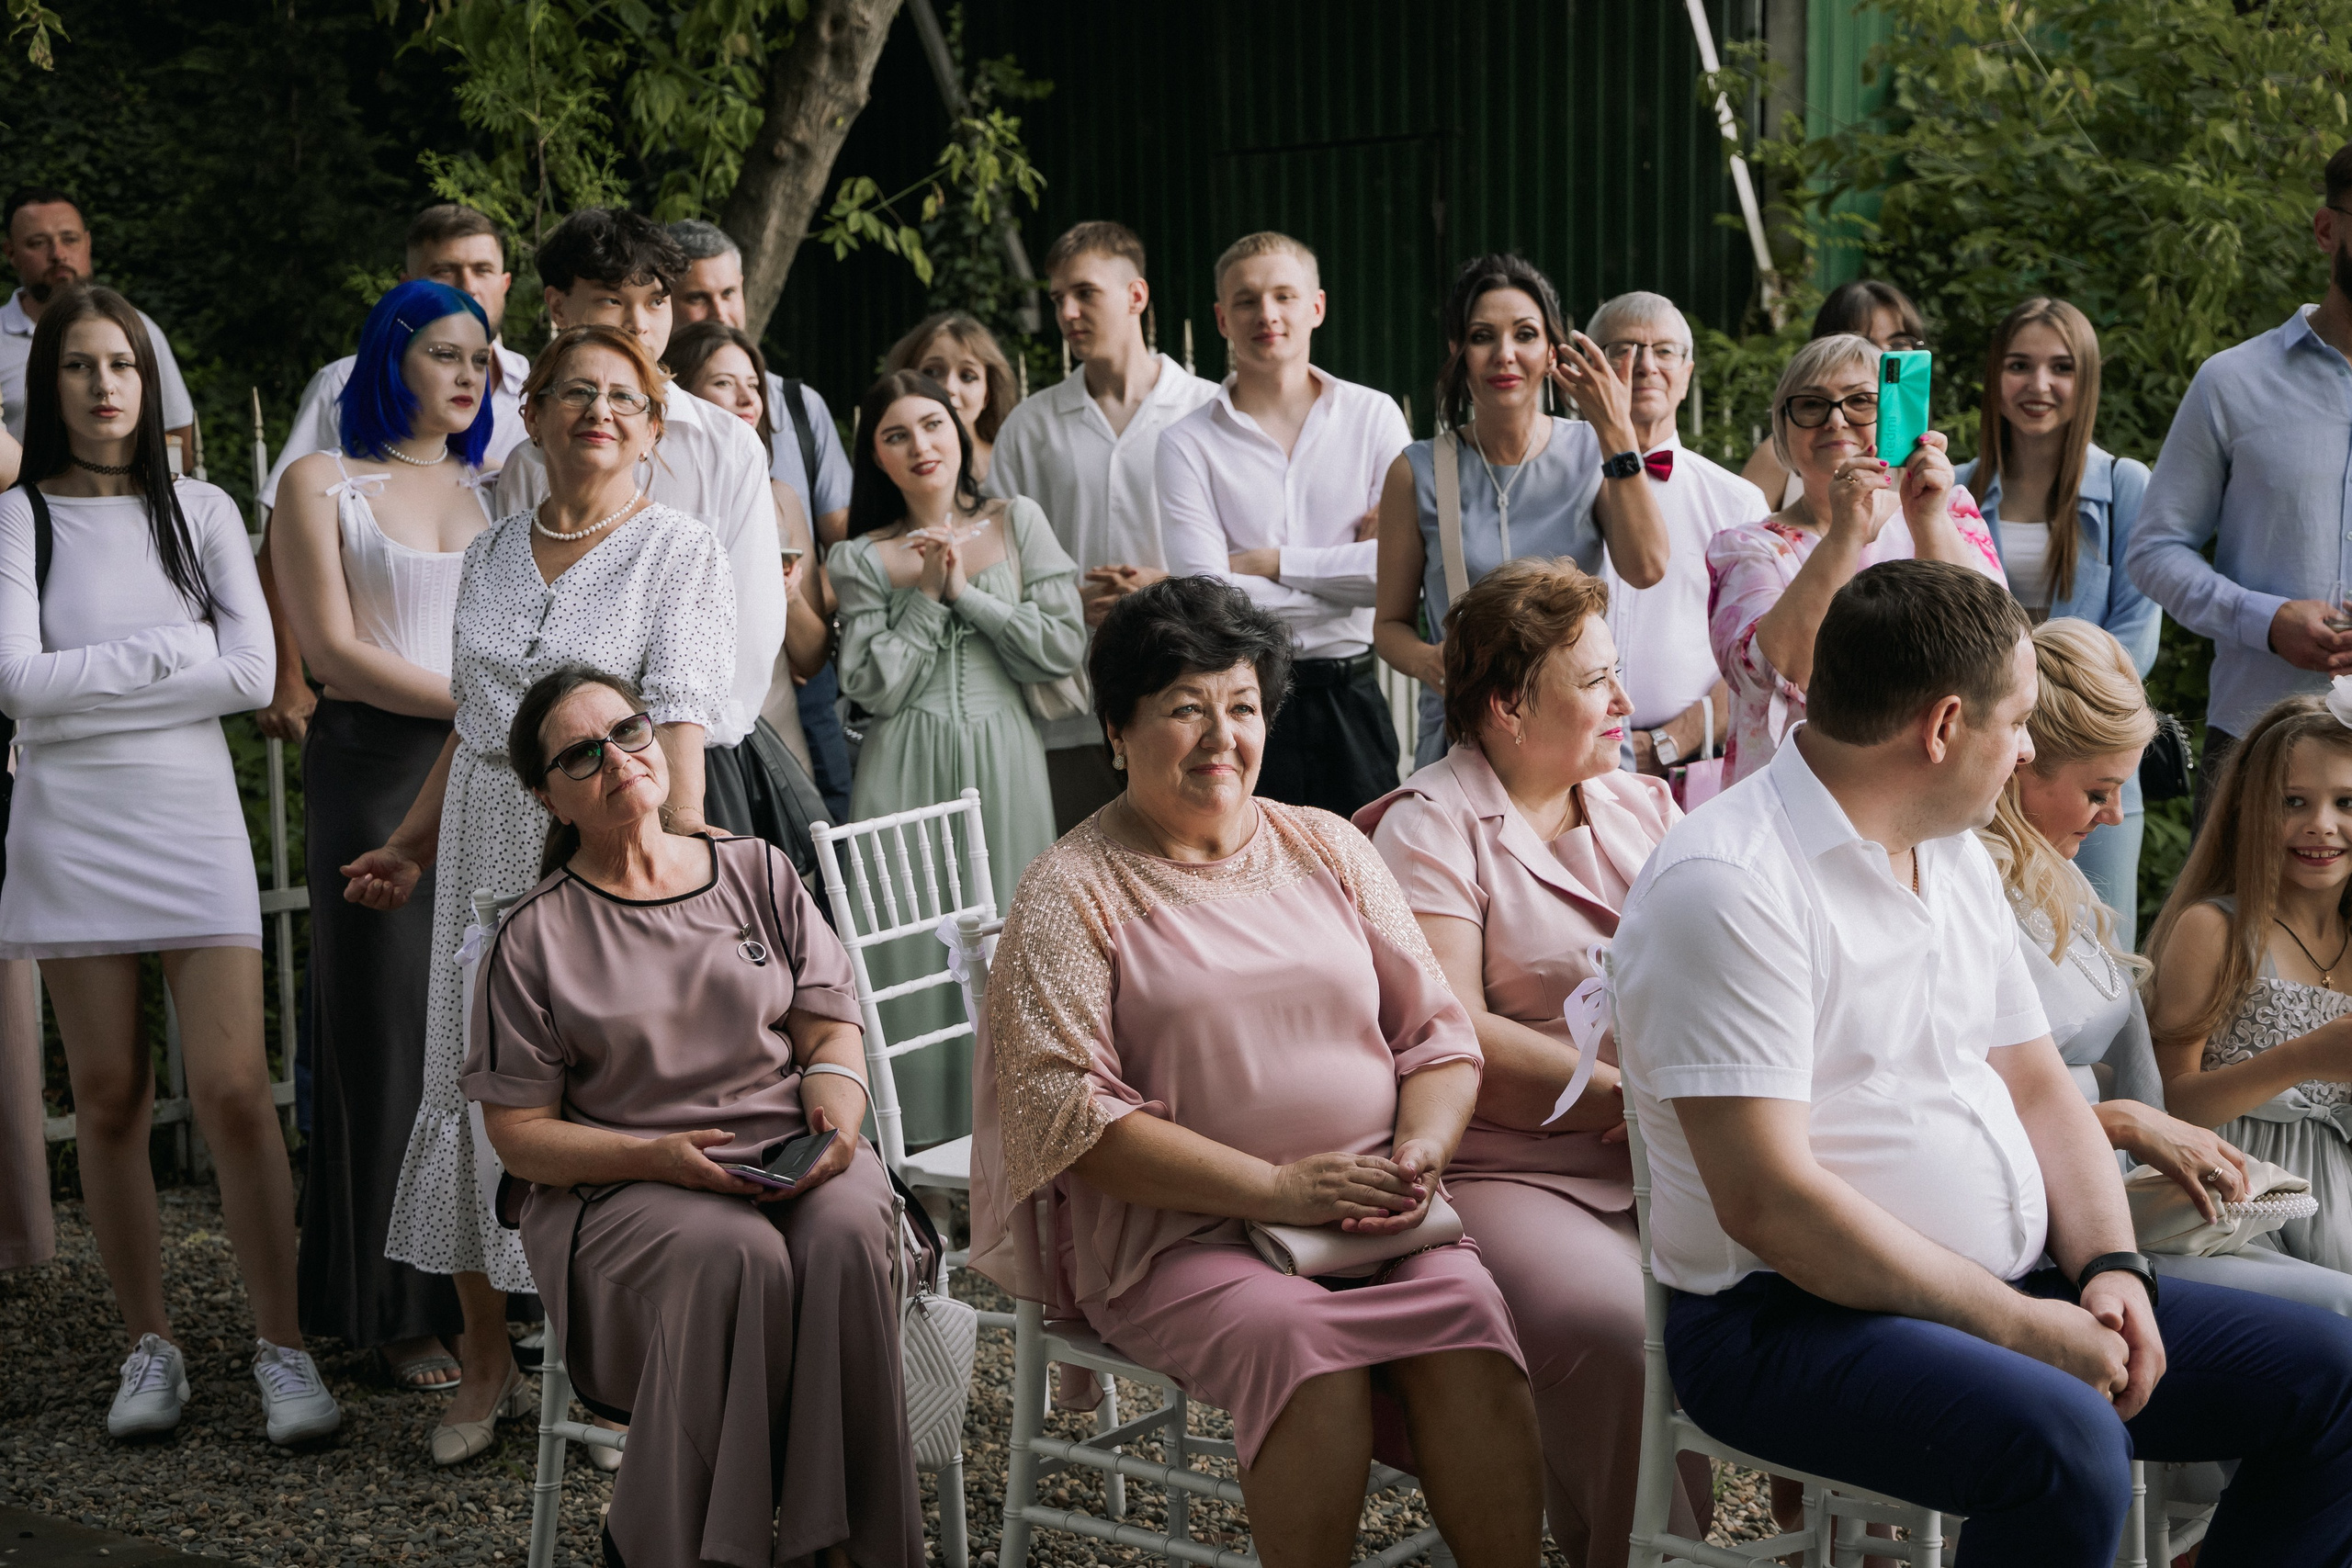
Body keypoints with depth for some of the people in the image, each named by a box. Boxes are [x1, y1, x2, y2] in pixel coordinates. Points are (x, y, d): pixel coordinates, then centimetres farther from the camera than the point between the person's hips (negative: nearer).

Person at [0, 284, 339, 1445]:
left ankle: (282, 1348, 0)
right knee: (109, 1097, 5)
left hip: (194, 822, 0)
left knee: (233, 1090, -7)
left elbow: (252, 672, -2)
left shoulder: (200, 511, 8)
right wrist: (172, 651, -7)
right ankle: (150, 1346, 16)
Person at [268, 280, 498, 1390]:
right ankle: (399, 1308, 7)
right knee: (391, 1028, -1)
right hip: (375, 769, -3)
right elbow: (332, 650, -5)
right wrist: (474, 704, -9)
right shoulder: (324, 484, 4)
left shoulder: (493, 485, 16)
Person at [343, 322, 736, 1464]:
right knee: (471, 1081, 4)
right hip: (488, 844, 5)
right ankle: (487, 1362, 15)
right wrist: (411, 845, 22)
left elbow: (679, 734, -13)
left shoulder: (681, 554, -3)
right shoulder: (490, 554, 13)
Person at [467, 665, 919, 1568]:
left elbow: (830, 1030, 12)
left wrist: (835, 1117, -12)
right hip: (620, 1186, -2)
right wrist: (658, 1157, -17)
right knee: (736, 1256, -35)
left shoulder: (756, 872, 13)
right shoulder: (535, 938, 4)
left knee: (844, 1235, -32)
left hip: (794, 1154, 3)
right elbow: (520, 1135, 0)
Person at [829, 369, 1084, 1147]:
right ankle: (917, 1139, 3)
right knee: (912, 945, -4)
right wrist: (928, 596, -7)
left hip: (1003, 762, 1)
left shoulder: (1018, 522, 8)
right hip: (904, 770, -1)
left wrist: (966, 593, -6)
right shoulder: (861, 559, 6)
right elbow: (872, 687, -4)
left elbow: (1065, 648, -1)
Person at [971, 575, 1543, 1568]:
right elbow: (1066, 1111, -9)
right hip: (1175, 1233, -3)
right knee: (1306, 1345, -32)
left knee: (1468, 1318, -26)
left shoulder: (1329, 850, 16)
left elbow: (1437, 1033, 15)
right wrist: (1273, 1189, -16)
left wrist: (1420, 1151, -7)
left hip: (1379, 1214, 3)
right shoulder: (1070, 892, 2)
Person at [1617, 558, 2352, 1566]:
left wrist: (2111, 1271, -2)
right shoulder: (1726, 885, -17)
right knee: (2068, 1446, -34)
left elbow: (2039, 1087, 17)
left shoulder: (1957, 859, 13)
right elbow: (1767, 1201, -23)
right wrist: (2020, 1327, -19)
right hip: (1792, 1317, -9)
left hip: (2009, 1291, 9)